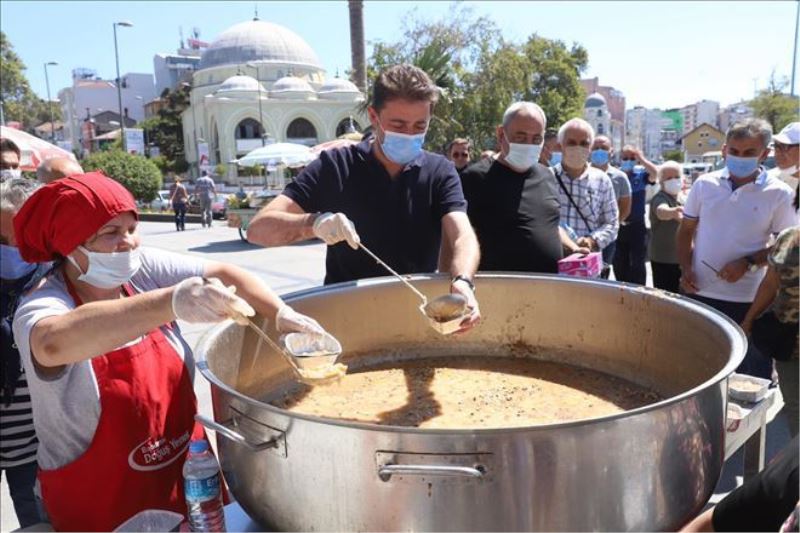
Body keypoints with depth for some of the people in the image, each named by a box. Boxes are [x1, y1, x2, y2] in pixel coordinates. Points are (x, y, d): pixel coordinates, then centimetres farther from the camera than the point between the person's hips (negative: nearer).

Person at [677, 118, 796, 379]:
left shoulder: (779, 194, -5)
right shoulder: (704, 184, 2)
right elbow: (685, 231, 9)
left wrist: (748, 263, -16)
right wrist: (685, 269, -4)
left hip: (747, 300, -2)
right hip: (698, 293, 2)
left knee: (750, 376, 9)